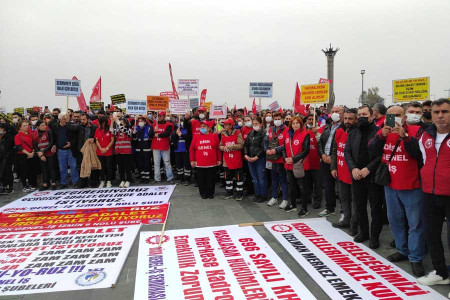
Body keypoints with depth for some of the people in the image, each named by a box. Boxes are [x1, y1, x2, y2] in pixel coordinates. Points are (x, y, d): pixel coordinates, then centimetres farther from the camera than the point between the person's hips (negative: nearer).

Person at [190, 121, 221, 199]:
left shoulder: (214, 136, 2)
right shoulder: (196, 137, 4)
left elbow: (218, 149, 2)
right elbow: (192, 149, 5)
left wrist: (219, 160, 0)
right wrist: (192, 160, 0)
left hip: (212, 163, -1)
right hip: (199, 163, 1)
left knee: (211, 179, 6)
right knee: (201, 179, 7)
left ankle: (210, 193, 21)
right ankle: (203, 193, 21)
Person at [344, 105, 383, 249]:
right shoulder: (352, 133, 10)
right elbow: (347, 152, 6)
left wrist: (368, 169, -17)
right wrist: (353, 168, -8)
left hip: (374, 176, -4)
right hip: (357, 176, 5)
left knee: (376, 208, 5)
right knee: (359, 206, 14)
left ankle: (375, 236, 19)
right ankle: (363, 232, 30)